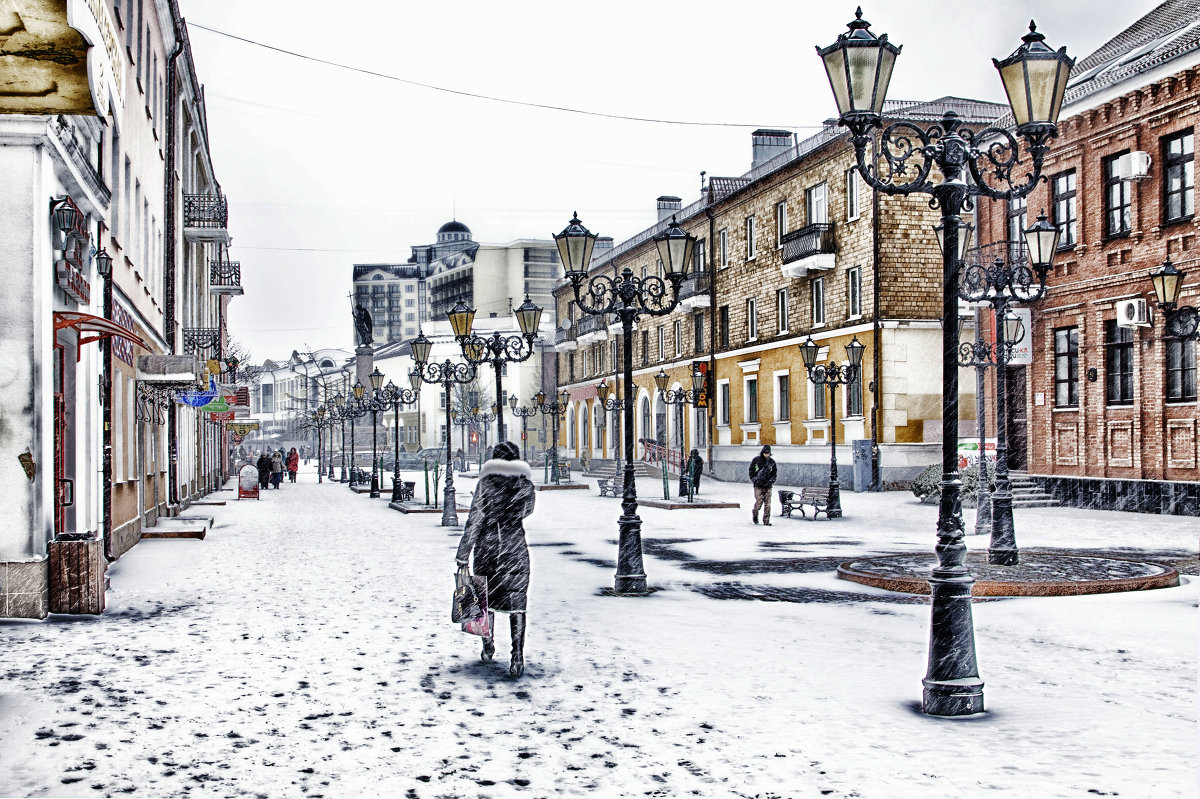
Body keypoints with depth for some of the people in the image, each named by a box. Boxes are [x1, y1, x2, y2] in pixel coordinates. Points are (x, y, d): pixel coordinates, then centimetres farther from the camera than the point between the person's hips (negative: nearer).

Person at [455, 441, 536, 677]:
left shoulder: (486, 482, -6)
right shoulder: (525, 483, 0)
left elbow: (474, 520, -9)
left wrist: (463, 555, -7)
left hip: (487, 545, 0)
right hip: (516, 546, 1)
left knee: (486, 597, 17)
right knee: (516, 601, 0)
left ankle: (488, 648, 29)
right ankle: (517, 655, -12)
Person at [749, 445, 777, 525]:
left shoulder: (772, 462, 8)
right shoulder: (756, 460, 0)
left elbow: (774, 474, 17)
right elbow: (751, 471, 7)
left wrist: (771, 481, 2)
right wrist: (754, 480, -2)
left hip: (768, 486, 2)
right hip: (758, 486, -2)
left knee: (767, 504, -4)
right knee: (759, 502, -10)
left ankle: (766, 521, 2)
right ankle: (755, 514, 21)